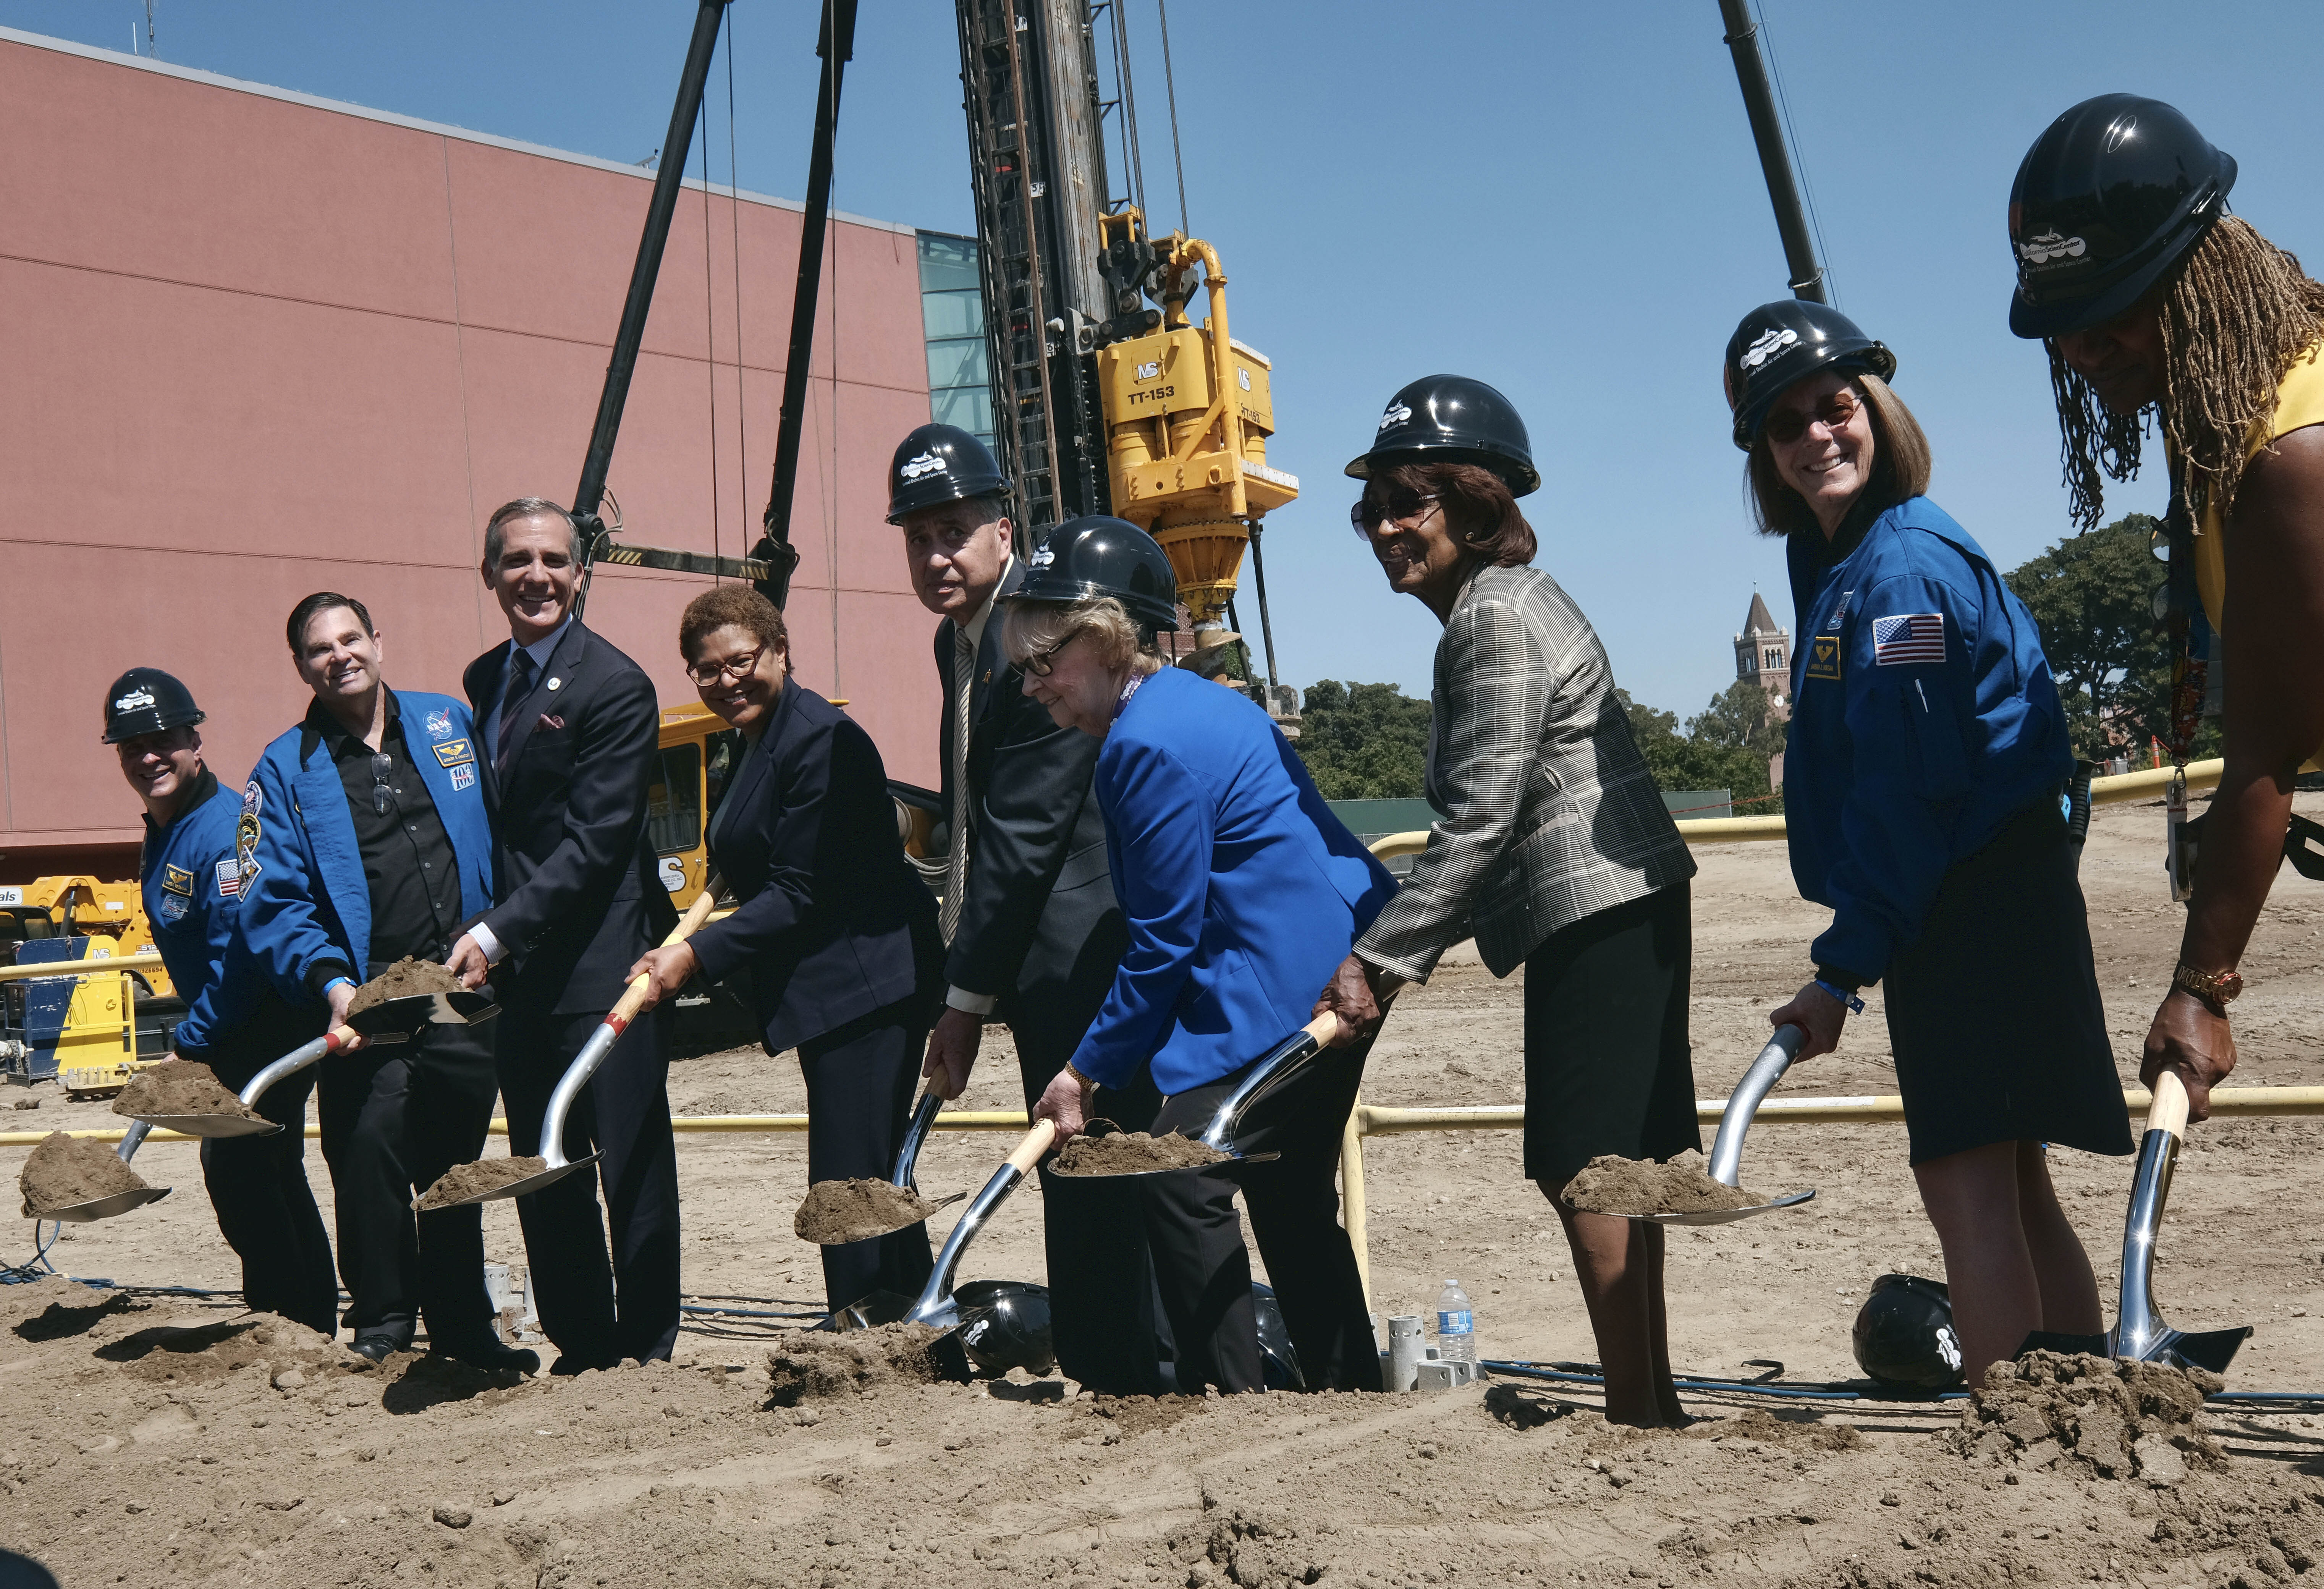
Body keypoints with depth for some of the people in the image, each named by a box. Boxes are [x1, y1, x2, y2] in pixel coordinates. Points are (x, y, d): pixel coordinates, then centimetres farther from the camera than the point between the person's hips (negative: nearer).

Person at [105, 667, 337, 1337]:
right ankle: (311, 1320, 28)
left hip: (269, 1025, -10)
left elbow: (241, 954, -25)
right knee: (270, 1173, 16)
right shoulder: (163, 830, 9)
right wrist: (195, 1039, 16)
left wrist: (191, 1044, -18)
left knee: (236, 1165, -9)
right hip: (233, 1033, 10)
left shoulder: (223, 826, -22)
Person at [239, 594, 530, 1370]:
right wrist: (331, 984, -17)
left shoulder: (450, 724, 9)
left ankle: (462, 1328, 23)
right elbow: (272, 904, -5)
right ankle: (382, 1332, 13)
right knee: (369, 1159, -4)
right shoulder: (286, 769, 1)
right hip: (367, 1007, -2)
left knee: (457, 1164, 11)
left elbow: (500, 833, 14)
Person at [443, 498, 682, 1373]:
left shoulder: (614, 685, -11)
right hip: (519, 968, 8)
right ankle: (582, 1349, 26)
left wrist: (496, 934, -19)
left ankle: (647, 1350, 13)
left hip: (603, 963, -7)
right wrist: (489, 939, 8)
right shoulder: (482, 681, 12)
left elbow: (596, 841, -16)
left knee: (631, 1164, 1)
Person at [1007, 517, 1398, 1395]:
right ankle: (1352, 1395, 26)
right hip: (1338, 966, 11)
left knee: (1180, 1185, -6)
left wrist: (1088, 1068, -5)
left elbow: (1164, 943, -15)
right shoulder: (1191, 702, 14)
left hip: (1281, 985, -11)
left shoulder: (1150, 745, -18)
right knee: (1290, 1194, 17)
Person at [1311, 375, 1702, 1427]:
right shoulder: (1489, 609, 18)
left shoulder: (1498, 617, -14)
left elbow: (1481, 818, -19)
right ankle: (1653, 1399, 21)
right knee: (1616, 1160, 13)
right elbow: (1485, 818, 19)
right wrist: (1404, 952, 14)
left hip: (1599, 914, -11)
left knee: (1585, 1162, -7)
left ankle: (1636, 1410, 0)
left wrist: (1378, 959, -15)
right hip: (1613, 910, 11)